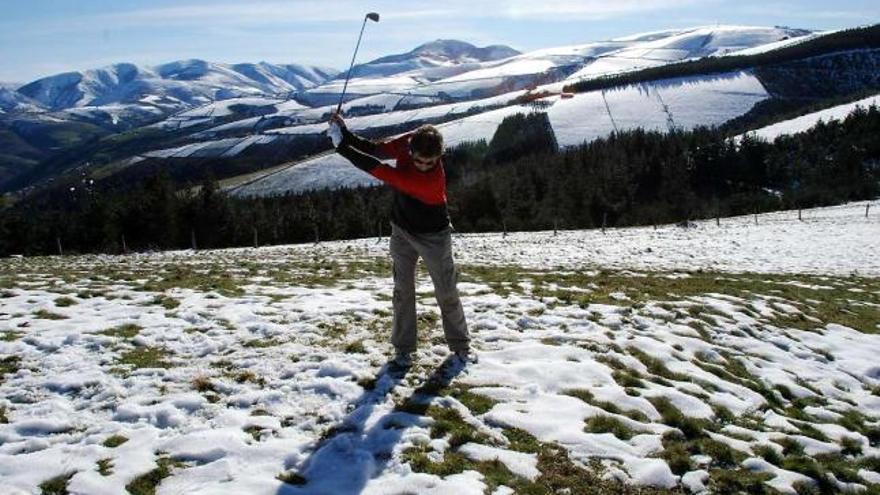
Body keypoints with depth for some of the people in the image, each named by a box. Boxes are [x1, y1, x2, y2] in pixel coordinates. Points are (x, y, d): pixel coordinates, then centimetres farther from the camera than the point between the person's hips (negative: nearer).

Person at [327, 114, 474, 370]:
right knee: (403, 290, 5)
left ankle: (460, 345, 22)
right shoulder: (408, 143, -20)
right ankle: (403, 348, 15)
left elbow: (380, 171, -39)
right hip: (402, 231, 5)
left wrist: (342, 147, -37)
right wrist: (345, 133, -24)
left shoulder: (433, 179, -38)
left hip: (434, 236, -5)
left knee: (447, 291, 5)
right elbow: (376, 149, -7)